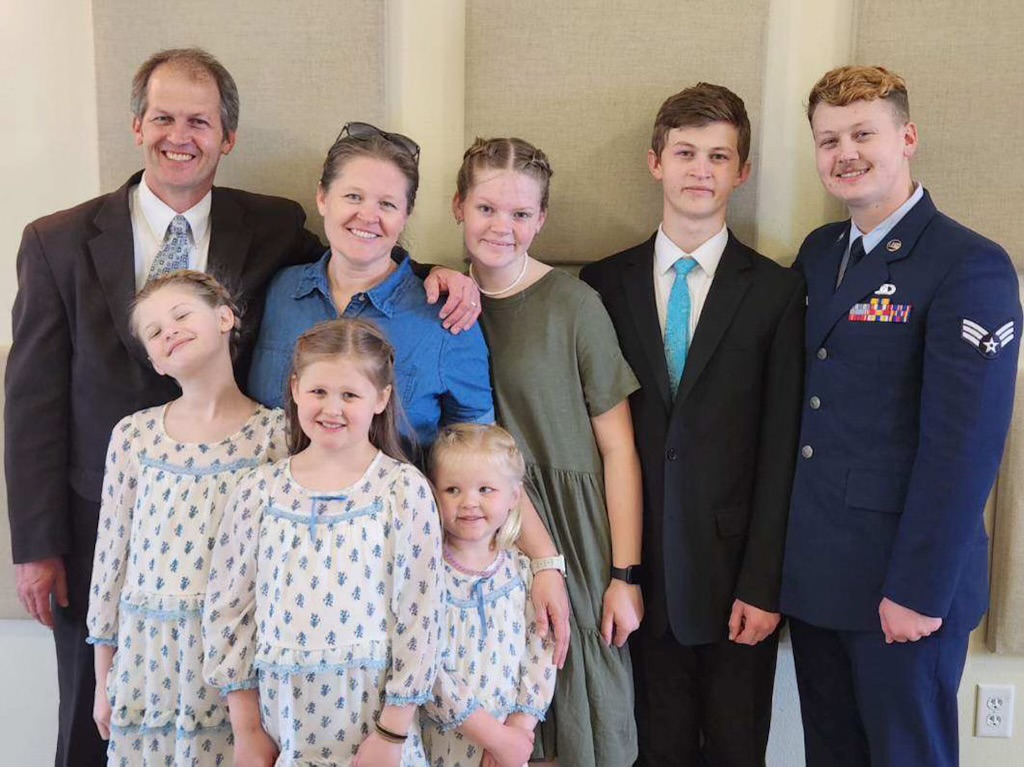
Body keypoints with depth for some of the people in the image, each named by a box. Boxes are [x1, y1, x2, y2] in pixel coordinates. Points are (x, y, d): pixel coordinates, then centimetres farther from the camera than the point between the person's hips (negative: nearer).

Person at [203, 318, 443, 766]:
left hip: (370, 711, -2)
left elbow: (419, 612, -8)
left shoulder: (403, 489, -8)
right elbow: (227, 607, 3)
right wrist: (246, 730, 3)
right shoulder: (260, 491, -1)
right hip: (282, 713, 2)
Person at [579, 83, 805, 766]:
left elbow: (780, 450, -4)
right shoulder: (604, 284, 3)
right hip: (640, 570, 1)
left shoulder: (777, 291, -2)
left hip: (734, 574, -1)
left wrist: (763, 584, -8)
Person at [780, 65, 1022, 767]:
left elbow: (965, 444, -17)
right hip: (813, 576, 6)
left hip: (903, 585, -6)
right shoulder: (819, 253, 9)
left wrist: (917, 590, -17)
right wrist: (779, 557, 5)